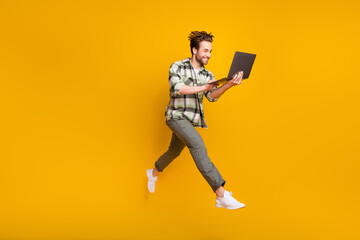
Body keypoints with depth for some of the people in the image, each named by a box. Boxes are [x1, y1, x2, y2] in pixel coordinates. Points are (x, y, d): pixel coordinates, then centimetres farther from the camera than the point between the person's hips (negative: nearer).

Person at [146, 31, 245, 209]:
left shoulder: (208, 75, 6)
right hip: (176, 116, -6)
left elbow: (212, 96, -12)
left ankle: (154, 173, 52)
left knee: (174, 151, 20)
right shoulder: (177, 67, -5)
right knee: (197, 144, -26)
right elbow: (177, 88, -22)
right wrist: (202, 87, -24)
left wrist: (228, 85, -30)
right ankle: (221, 195, -32)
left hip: (191, 120, 7)